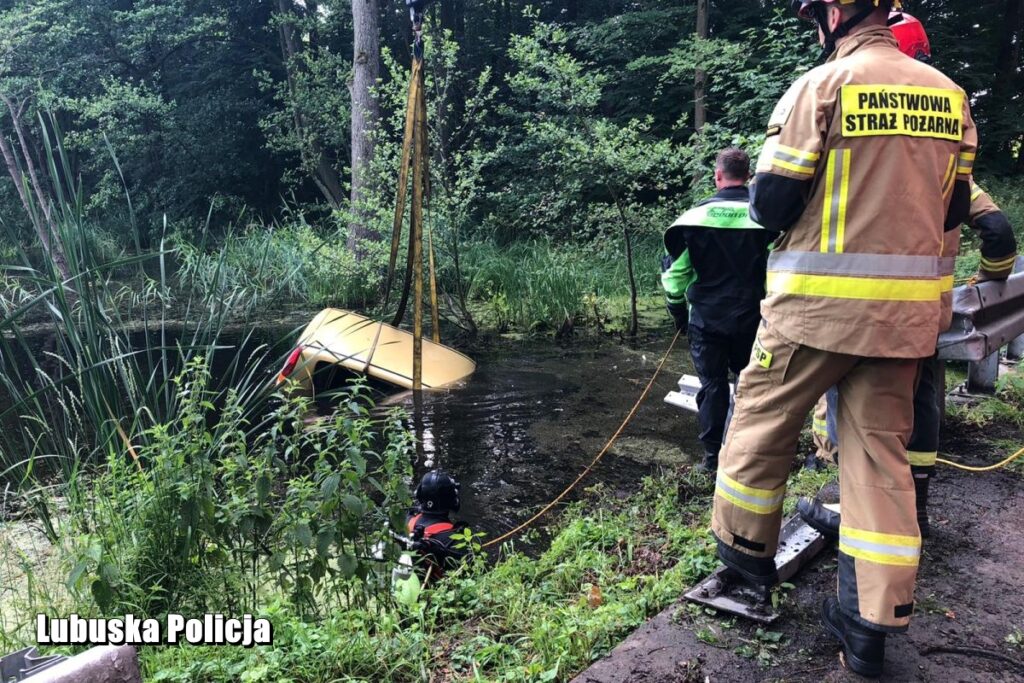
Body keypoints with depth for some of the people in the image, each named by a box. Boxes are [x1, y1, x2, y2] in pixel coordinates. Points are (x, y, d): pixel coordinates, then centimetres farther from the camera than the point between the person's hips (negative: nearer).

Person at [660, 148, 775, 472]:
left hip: (706, 318, 0)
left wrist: (677, 309, 10)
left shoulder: (696, 215, -5)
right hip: (750, 318, 1)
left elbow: (674, 269, -2)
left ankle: (713, 455, 12)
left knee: (712, 385, 8)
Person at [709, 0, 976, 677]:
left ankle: (746, 545, 29)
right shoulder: (949, 95, 8)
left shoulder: (822, 85, -9)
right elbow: (950, 209, 14)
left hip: (819, 300, -5)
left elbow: (771, 202, -11)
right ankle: (873, 620, 15)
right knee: (882, 447, 9)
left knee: (764, 418, 13)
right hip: (908, 308, 6)